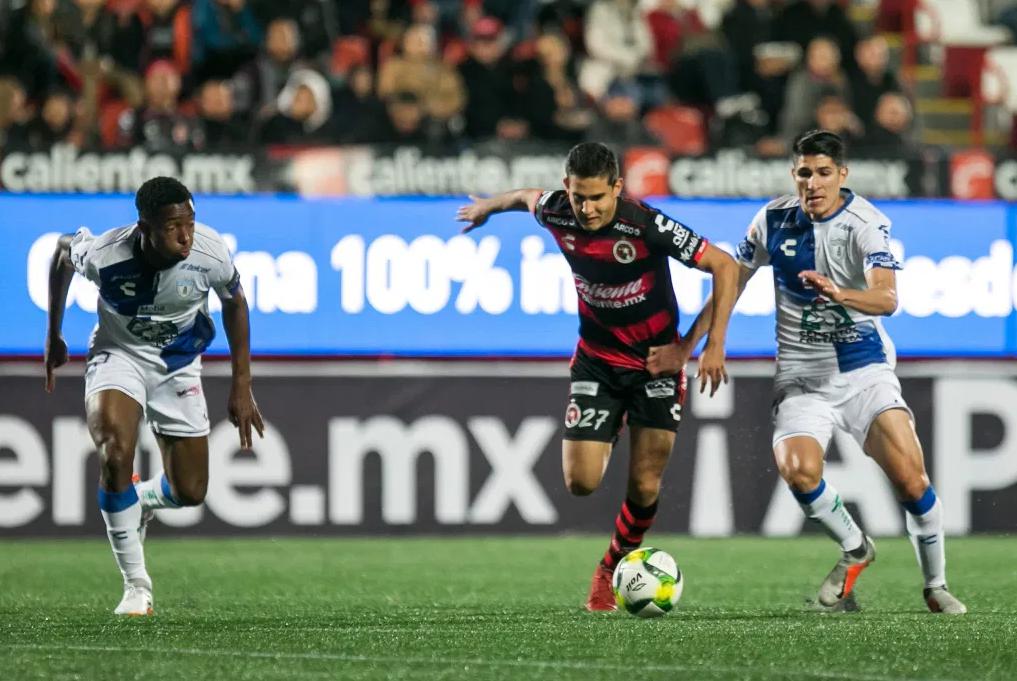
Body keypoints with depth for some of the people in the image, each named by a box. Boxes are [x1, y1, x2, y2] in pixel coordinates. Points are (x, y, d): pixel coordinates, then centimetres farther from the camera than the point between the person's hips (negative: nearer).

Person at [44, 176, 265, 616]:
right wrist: (53, 336, 6)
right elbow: (62, 251, -5)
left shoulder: (210, 254, -26)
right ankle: (136, 585, -15)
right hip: (119, 354, -3)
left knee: (190, 492, 4)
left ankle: (139, 503, 44)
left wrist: (241, 386, -1)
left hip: (178, 362, 3)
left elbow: (234, 302, -3)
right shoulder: (102, 255, -30)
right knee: (115, 454, -30)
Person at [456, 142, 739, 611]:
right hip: (597, 360, 3)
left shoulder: (646, 226, -27)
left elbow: (725, 267, -21)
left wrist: (714, 344, -25)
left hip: (657, 362, -3)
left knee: (645, 488, -6)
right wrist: (488, 207, 32)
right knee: (580, 482, -10)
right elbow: (526, 196, 12)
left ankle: (612, 571, 21)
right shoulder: (554, 214, -14)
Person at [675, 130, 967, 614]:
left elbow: (886, 298, -27)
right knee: (797, 470, -23)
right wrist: (689, 342, 10)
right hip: (800, 374, 2)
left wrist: (840, 294, -47)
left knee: (909, 478, -14)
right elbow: (733, 279, 12)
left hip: (865, 368, -2)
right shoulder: (774, 219, -2)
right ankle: (855, 551, 6)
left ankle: (936, 585, 9)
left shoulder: (868, 224, -13)